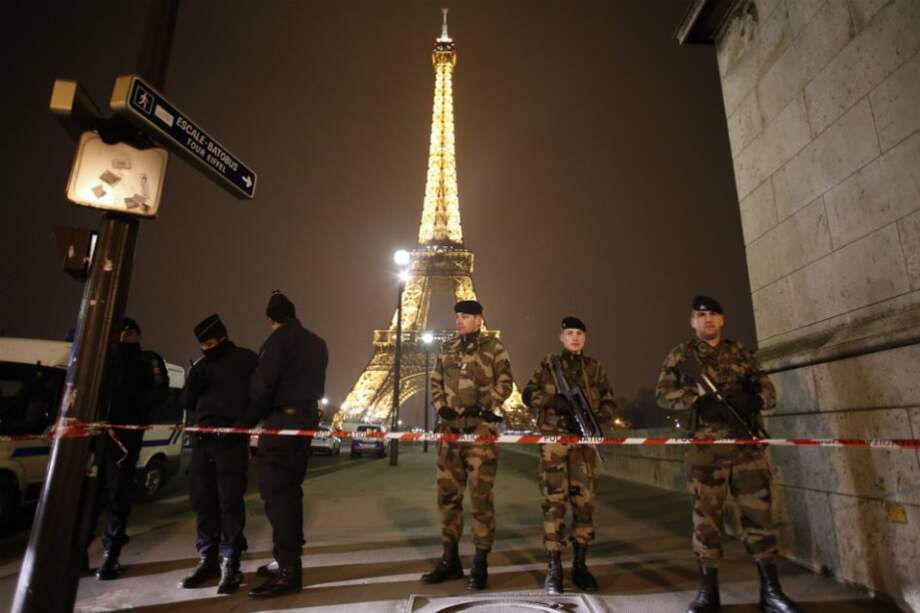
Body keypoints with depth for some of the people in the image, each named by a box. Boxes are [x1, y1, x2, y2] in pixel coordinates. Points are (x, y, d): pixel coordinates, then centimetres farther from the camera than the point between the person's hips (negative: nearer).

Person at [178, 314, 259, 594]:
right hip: (201, 440, 6)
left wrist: (240, 426, -14)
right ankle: (208, 559, 21)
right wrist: (193, 382, -2)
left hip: (230, 441, -6)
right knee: (203, 502, 9)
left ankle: (230, 563, 4)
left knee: (229, 502, -4)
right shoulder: (201, 366, 18)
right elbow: (187, 402, 18)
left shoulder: (246, 360, 1)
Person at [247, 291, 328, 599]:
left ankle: (288, 570, -4)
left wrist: (262, 413, -1)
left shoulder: (278, 340, -11)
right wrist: (304, 408, 13)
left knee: (276, 491, -5)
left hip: (281, 421, -8)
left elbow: (262, 383, -17)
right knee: (289, 489, 17)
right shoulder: (317, 343, 15)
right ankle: (289, 559, 26)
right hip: (306, 418, 9)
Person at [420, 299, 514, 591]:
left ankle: (480, 564, 13)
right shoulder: (447, 347, 13)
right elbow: (436, 381, 17)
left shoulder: (494, 347, -1)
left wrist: (483, 406, -14)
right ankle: (450, 559, 24)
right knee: (447, 493, 10)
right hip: (450, 427, 5)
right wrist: (440, 406, 0)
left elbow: (505, 384, -2)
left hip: (481, 428, -5)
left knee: (480, 495, -1)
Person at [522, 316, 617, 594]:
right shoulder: (548, 364, 5)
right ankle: (554, 569, 8)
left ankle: (580, 566, 19)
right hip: (553, 439, -2)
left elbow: (609, 403, 11)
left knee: (584, 502, 5)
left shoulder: (595, 368, 10)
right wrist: (553, 400, -15)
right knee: (554, 502, -1)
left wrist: (597, 422, -8)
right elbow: (528, 394, 2)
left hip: (584, 441, 2)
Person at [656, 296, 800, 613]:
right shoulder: (680, 355, 5)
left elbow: (769, 392, 11)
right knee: (706, 515, 3)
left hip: (747, 444, 2)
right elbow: (663, 395, 1)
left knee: (759, 513, 6)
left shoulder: (741, 352, 13)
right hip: (705, 448, -2)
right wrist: (696, 395, -15)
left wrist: (750, 399, -11)